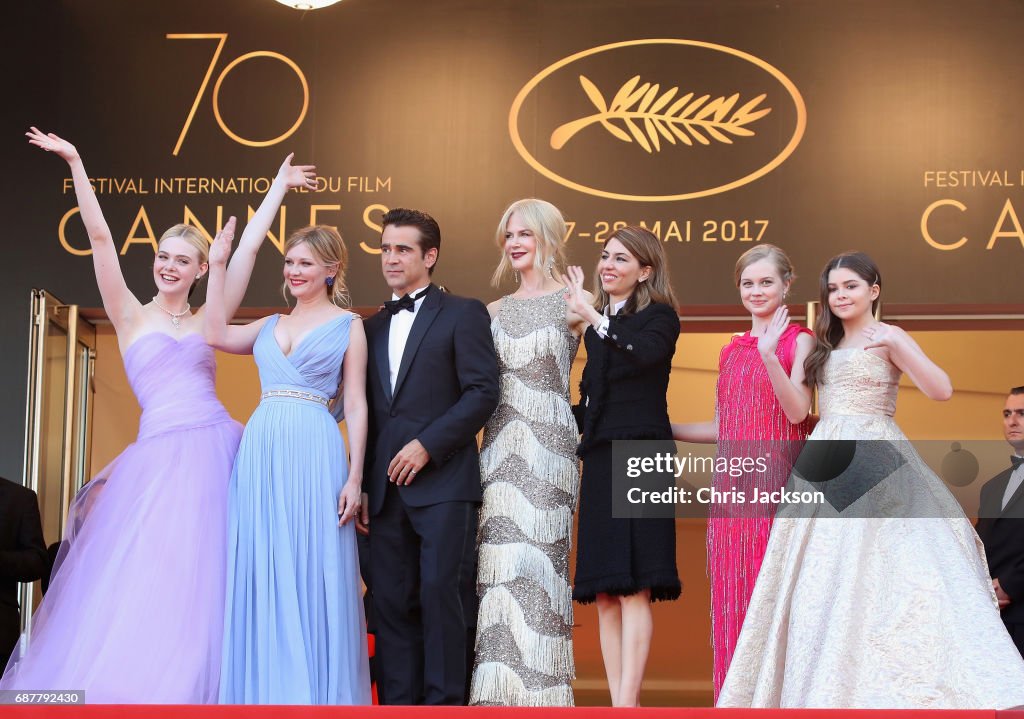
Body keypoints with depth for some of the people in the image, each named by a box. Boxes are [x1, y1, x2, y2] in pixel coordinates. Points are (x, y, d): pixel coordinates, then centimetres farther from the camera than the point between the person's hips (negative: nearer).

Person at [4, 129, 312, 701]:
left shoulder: (209, 320, 14)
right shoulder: (131, 316, 10)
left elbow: (251, 245, 15)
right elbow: (100, 237, 4)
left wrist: (279, 186, 18)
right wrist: (75, 164, 0)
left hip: (217, 450, 2)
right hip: (159, 455, -2)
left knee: (200, 586, 1)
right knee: (138, 580, -5)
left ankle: (193, 689, 8)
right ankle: (123, 685, 5)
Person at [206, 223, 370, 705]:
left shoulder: (347, 325, 7)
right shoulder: (271, 325, 19)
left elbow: (355, 405, 2)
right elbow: (217, 335, 1)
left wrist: (355, 476, -7)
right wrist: (218, 265, 7)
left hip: (314, 452, -4)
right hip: (260, 449, 4)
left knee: (312, 573, -3)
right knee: (260, 571, 3)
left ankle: (320, 693, 5)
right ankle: (266, 690, 9)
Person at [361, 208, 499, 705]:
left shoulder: (463, 314, 3)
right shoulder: (373, 326, 20)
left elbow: (483, 392, -7)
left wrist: (427, 445, -14)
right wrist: (364, 485, 11)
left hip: (443, 482, -5)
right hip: (388, 488, 6)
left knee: (439, 591, -11)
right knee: (391, 601, 3)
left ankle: (445, 701, -5)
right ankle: (398, 703, 7)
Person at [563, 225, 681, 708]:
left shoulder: (659, 316, 1)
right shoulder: (598, 329, 20)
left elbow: (646, 352, -22)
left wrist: (592, 315, -24)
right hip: (600, 462, 7)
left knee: (633, 589, -13)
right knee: (604, 596, 2)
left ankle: (628, 703, -17)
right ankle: (617, 703, 3)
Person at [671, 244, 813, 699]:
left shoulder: (799, 340, 2)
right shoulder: (731, 350, 17)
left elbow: (798, 411, -11)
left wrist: (770, 355, -21)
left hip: (778, 481, -5)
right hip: (733, 486, 5)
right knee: (734, 596, 3)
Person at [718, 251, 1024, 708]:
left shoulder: (888, 337, -2)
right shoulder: (829, 346, 18)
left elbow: (942, 390, -17)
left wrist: (897, 347, -28)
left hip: (872, 465, -7)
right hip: (827, 465, 7)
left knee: (877, 567, -13)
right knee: (826, 576, 4)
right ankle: (832, 689, 7)